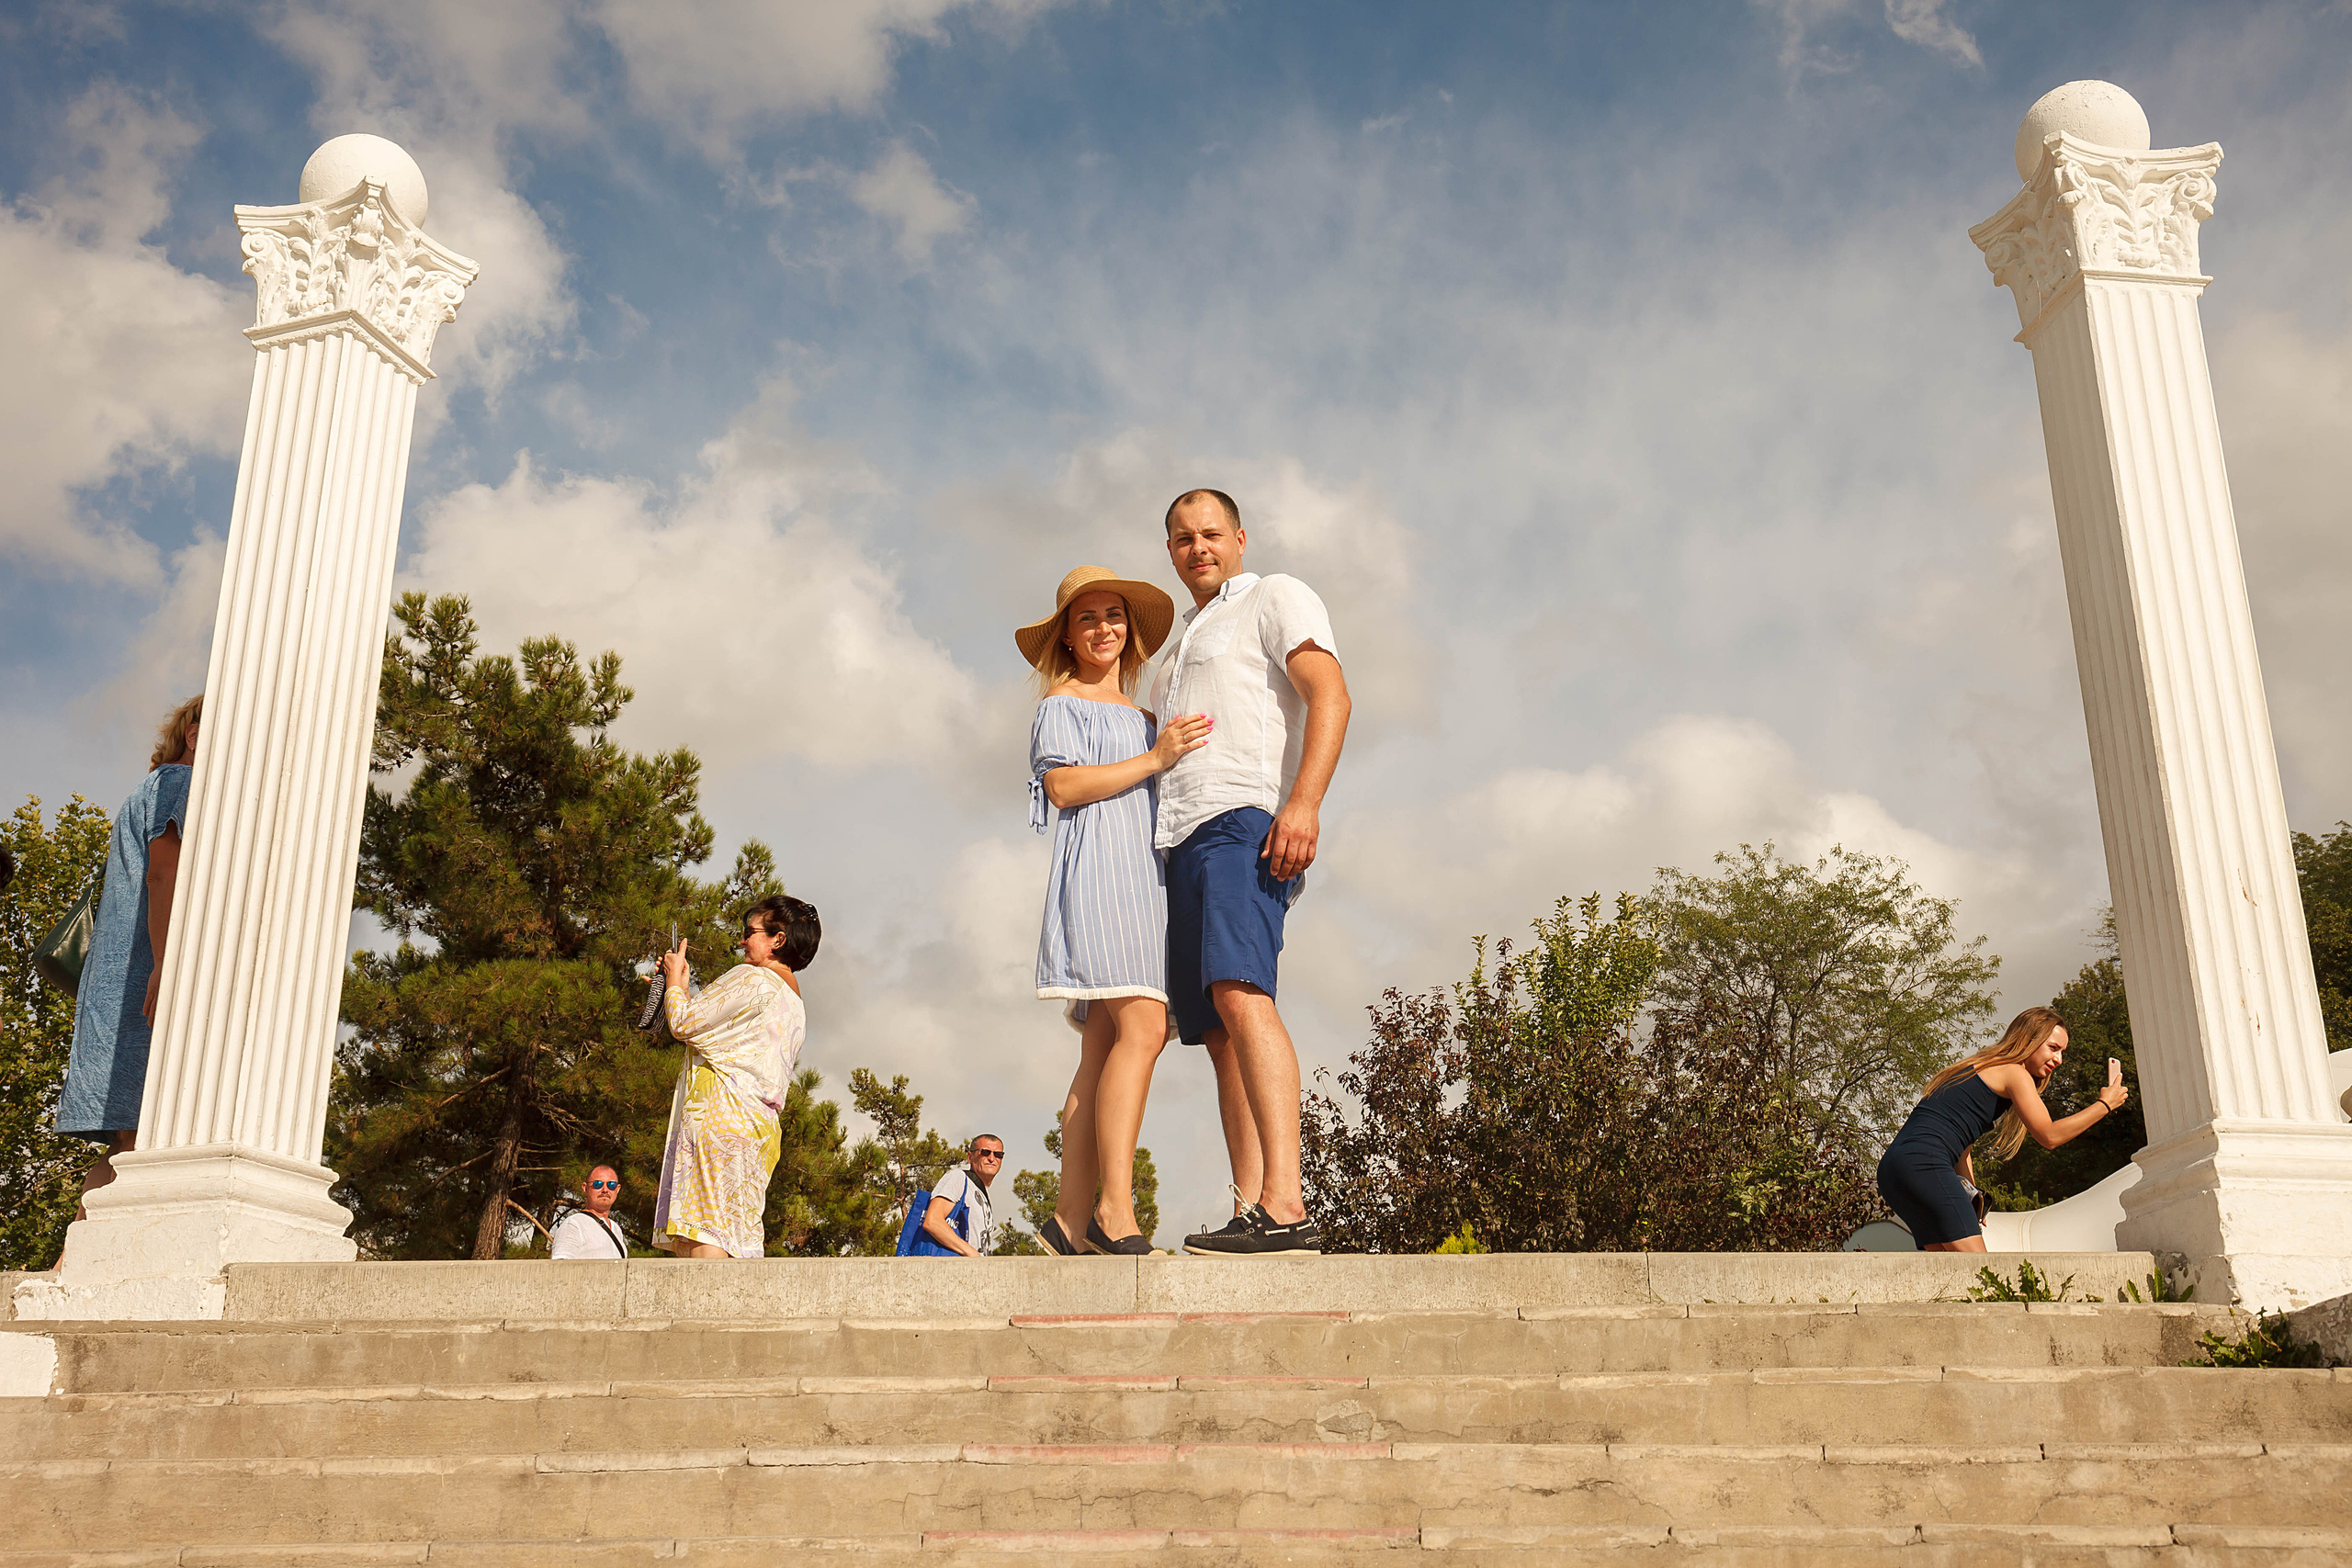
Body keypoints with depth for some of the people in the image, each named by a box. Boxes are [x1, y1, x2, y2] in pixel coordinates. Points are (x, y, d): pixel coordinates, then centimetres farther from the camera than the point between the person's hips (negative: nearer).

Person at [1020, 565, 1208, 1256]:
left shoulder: (1142, 717, 29)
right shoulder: (1061, 703, 9)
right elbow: (1064, 785, -6)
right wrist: (1155, 758, -7)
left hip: (1144, 876, 7)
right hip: (1095, 866, -7)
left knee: (1104, 1052, -1)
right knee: (1142, 1025, -23)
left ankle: (1072, 1221, -5)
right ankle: (1115, 1208, -28)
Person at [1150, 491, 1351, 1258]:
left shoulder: (1275, 599, 8)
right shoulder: (1183, 643, 32)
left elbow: (1329, 694, -9)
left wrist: (1304, 800, -22)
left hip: (1246, 819, -9)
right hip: (1184, 839, 9)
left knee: (1240, 994, -26)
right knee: (1218, 1031, -1)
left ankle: (1285, 1207, -34)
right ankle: (1249, 1213, -5)